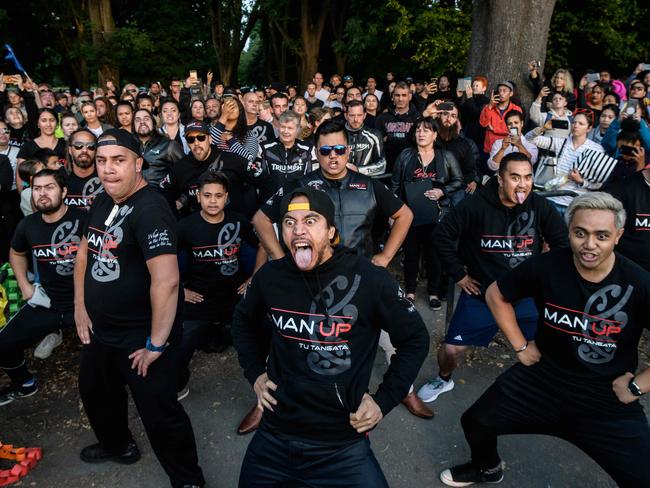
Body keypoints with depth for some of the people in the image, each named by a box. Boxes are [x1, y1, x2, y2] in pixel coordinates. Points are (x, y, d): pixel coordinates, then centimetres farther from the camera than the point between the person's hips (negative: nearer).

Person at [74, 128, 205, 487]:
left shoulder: (149, 209, -25)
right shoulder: (102, 202, 5)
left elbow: (166, 280, -31)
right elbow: (84, 252, 18)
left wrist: (156, 344, -25)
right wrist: (80, 306, 11)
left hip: (141, 338, -9)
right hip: (100, 331, 9)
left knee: (160, 414, 2)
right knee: (95, 392, 29)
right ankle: (117, 445, 57)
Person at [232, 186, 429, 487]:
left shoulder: (370, 280, -16)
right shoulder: (269, 277, -6)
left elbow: (415, 340, -2)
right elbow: (243, 322, 16)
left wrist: (384, 400, -6)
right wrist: (254, 374, 7)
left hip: (342, 444, -3)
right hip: (274, 436, 3)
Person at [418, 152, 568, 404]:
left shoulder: (540, 206, -8)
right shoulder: (476, 205, -15)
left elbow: (562, 241, 6)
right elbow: (442, 236, -7)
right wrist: (458, 274, -5)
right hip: (480, 293, -2)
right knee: (451, 349, -1)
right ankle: (443, 380, 34)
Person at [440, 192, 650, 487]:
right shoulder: (546, 267, -17)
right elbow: (496, 295, 0)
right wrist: (520, 346, -2)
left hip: (609, 401, -1)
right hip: (540, 378, 2)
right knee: (476, 422, 9)